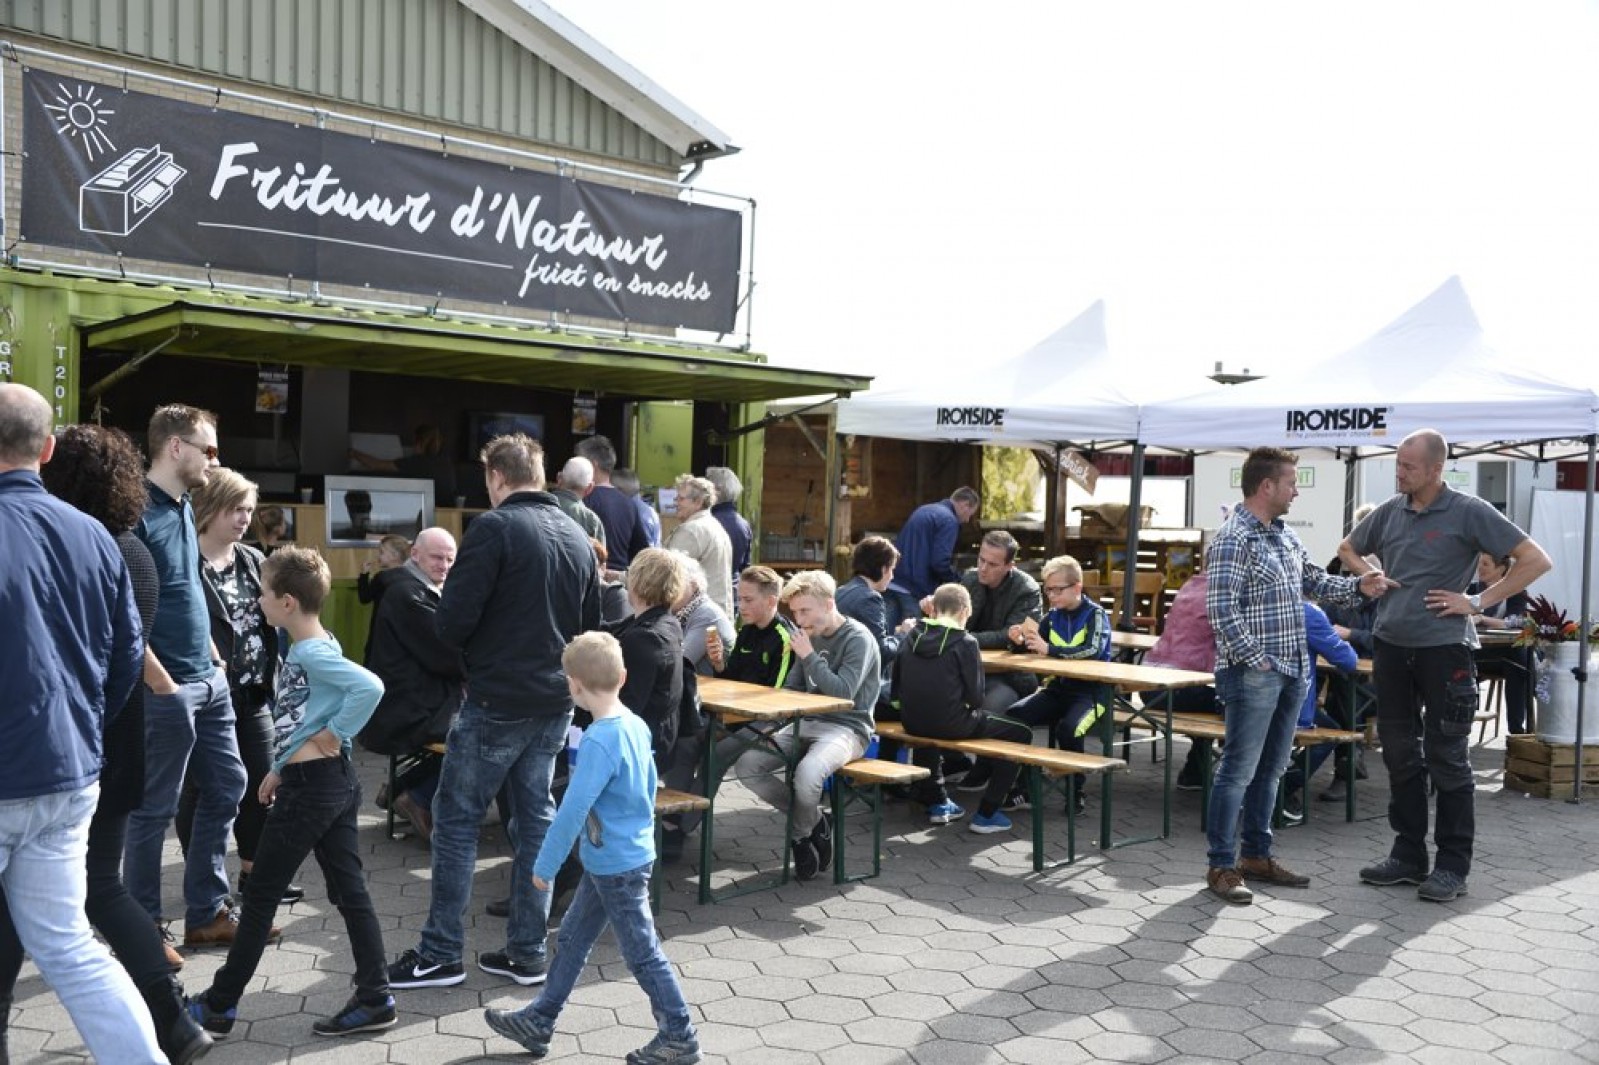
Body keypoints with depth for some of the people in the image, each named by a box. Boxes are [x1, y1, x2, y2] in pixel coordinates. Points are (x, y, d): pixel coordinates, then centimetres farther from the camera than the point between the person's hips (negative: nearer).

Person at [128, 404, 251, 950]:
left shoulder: (184, 508, 12)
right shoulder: (138, 512, -15)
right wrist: (163, 685, -17)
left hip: (210, 682, 9)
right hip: (167, 689, -9)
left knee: (227, 788, 14)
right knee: (153, 810, 3)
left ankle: (207, 913, 25)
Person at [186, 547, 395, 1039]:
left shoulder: (313, 653, -17)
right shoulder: (309, 650, 12)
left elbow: (370, 687, -31)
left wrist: (335, 736, -21)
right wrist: (280, 769, 19)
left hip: (311, 786, -9)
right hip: (331, 781, 9)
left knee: (260, 895, 4)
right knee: (349, 890, 9)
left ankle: (219, 1004, 18)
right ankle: (375, 998, 12)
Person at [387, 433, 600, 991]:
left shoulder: (494, 527, -12)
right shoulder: (577, 536, 9)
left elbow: (453, 620, -15)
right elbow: (590, 626, 15)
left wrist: (471, 645, 5)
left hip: (497, 700, -6)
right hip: (556, 702, 7)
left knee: (456, 819, 4)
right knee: (536, 819, 13)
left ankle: (440, 954, 10)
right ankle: (527, 953, 18)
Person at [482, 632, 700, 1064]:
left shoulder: (598, 741, -26)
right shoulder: (636, 725, 0)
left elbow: (573, 810, -26)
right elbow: (650, 784, 14)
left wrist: (545, 866, -16)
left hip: (617, 867, -9)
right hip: (616, 858, 9)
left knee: (642, 953, 5)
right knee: (572, 939, 19)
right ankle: (539, 1021, 32)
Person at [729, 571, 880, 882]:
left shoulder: (858, 639, -10)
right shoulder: (811, 636, 11)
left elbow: (843, 692, -21)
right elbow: (791, 689, 20)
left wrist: (809, 656, -18)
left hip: (846, 728, -7)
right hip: (808, 723, 8)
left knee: (807, 773, -36)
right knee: (748, 765, -11)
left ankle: (802, 835, -2)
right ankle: (815, 821, 2)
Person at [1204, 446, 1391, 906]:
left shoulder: (1285, 536, 14)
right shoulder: (1233, 539, -15)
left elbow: (1314, 580, 26)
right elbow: (1221, 609, -20)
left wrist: (1358, 587, 10)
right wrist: (1257, 659, -19)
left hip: (1291, 673, 9)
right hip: (1253, 674, -9)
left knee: (1270, 769, 15)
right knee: (1239, 771, -4)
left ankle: (1256, 855, 26)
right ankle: (1222, 866, 3)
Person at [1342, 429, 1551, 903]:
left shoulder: (1468, 512, -7)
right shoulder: (1390, 511, 8)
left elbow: (1536, 560, -8)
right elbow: (1347, 549, 25)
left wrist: (1478, 601, -12)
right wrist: (1368, 573, 5)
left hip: (1443, 648, -5)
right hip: (1391, 646, 5)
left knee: (1447, 758, 1)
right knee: (1400, 754, 11)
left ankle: (1453, 866, 11)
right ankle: (1408, 855, 22)